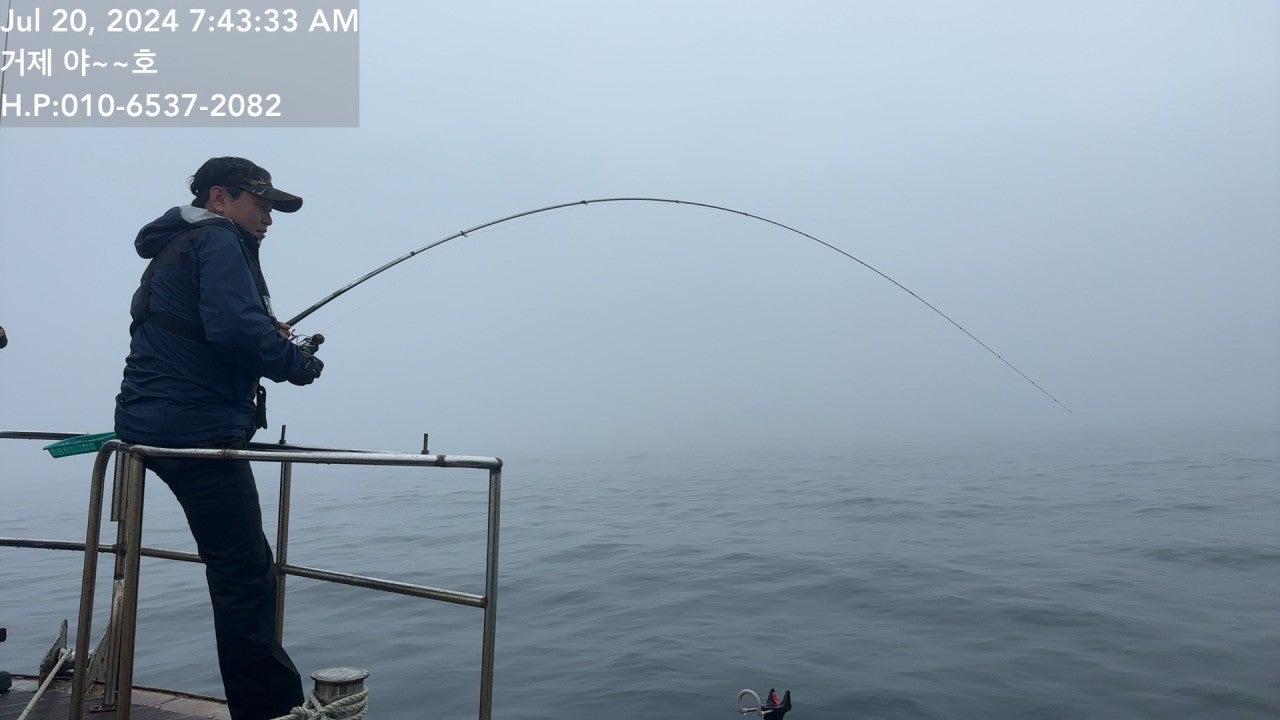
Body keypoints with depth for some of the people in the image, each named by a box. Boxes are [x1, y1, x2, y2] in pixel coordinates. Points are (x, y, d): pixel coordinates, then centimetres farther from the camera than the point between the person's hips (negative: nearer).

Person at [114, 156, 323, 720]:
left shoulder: (174, 248, 23)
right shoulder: (220, 243, -9)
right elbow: (236, 329, -24)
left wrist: (268, 336, 14)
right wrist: (300, 363, -10)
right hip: (197, 429, -11)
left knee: (246, 564, 17)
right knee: (244, 572, -9)